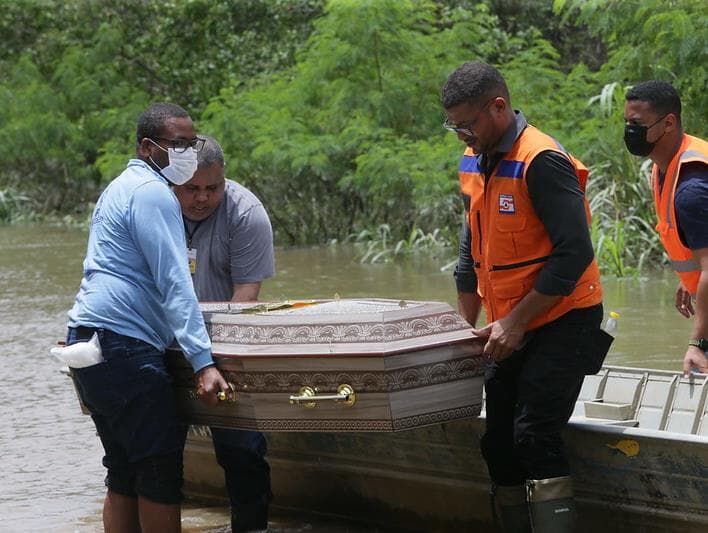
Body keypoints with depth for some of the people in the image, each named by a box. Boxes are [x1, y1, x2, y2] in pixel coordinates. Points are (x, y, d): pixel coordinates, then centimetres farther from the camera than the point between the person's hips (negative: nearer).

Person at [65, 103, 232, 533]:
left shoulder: (122, 188, 24)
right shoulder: (153, 193, -9)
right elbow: (174, 284, -17)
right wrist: (203, 362, -21)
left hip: (89, 341, 10)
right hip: (123, 347, -10)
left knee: (125, 473, 12)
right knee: (161, 469, -9)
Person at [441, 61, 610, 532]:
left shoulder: (542, 162, -18)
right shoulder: (475, 164, 9)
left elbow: (574, 255, -22)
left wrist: (515, 324, -18)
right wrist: (466, 329, 16)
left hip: (561, 322, -8)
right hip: (510, 331, 9)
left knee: (536, 438, -17)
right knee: (500, 444, 7)